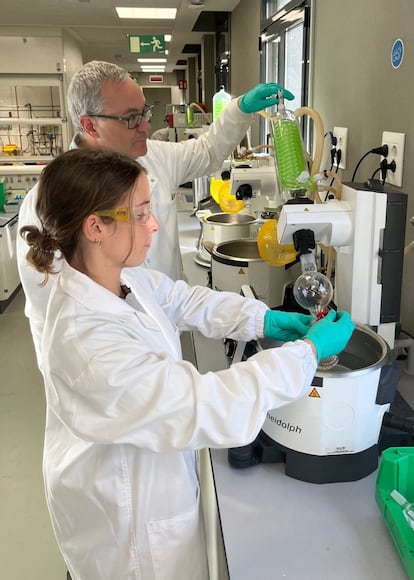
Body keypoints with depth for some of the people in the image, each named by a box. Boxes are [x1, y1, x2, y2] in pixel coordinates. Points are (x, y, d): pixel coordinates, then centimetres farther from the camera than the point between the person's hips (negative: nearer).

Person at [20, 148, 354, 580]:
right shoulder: (86, 340, -39)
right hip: (125, 514, -7)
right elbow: (211, 408, -38)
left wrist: (266, 320, -9)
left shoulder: (121, 278, -13)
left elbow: (186, 300, 4)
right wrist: (310, 350, -29)